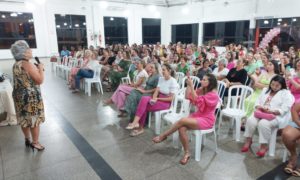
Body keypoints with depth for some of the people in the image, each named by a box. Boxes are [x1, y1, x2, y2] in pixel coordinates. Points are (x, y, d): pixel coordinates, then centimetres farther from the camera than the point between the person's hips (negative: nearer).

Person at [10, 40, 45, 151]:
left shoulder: (15, 65, 8)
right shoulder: (27, 64, -19)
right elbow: (40, 80, -20)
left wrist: (35, 69, 13)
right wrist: (40, 68, -7)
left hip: (19, 95, 9)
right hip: (31, 96, -9)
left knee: (24, 119, 19)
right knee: (34, 119, 4)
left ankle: (27, 139, 34)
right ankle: (35, 143, 14)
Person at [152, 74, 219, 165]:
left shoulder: (213, 95, -15)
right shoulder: (201, 90, 7)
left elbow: (197, 100, -25)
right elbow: (188, 96, 7)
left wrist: (191, 86, -25)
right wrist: (188, 84, -3)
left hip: (207, 120, -6)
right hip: (198, 115, 7)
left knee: (182, 121, -28)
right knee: (182, 128, -24)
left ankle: (163, 135, -10)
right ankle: (187, 153, -9)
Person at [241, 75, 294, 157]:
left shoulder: (286, 93, 3)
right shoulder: (265, 90, 21)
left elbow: (284, 110, -8)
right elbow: (258, 101, 17)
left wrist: (271, 111, -21)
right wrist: (259, 107, -6)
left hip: (276, 116, -5)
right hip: (261, 113, 5)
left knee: (263, 124, -34)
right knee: (250, 121, -24)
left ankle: (264, 146, -18)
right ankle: (248, 141, -7)